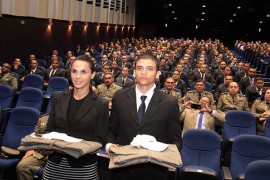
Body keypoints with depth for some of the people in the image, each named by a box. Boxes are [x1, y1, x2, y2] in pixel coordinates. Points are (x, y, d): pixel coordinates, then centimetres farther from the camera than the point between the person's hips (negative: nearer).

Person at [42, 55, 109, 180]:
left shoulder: (101, 104, -5)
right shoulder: (59, 98, 6)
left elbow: (100, 140, -5)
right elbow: (49, 129, 10)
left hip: (83, 166, -3)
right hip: (55, 164, 3)